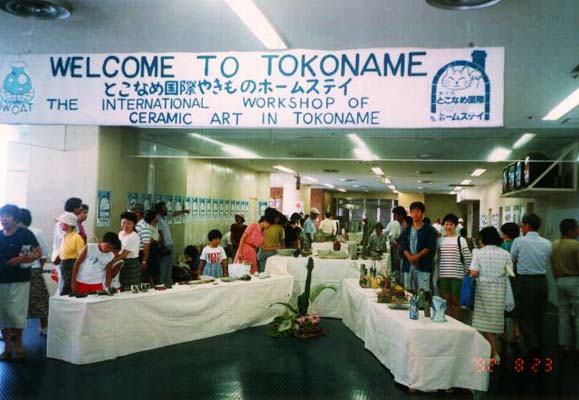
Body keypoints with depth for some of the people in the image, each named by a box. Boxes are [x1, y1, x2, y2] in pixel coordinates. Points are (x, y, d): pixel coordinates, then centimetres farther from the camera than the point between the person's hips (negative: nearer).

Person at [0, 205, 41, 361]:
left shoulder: (25, 234, -5)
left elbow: (37, 253, -4)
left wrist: (20, 259, -16)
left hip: (19, 280, -4)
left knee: (16, 312, -2)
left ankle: (18, 343, 15)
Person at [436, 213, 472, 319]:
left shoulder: (460, 240, -1)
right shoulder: (440, 240, 9)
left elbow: (467, 258, -1)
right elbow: (437, 258, 12)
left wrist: (465, 272, -1)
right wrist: (437, 274, 9)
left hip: (456, 275, -3)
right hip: (443, 275, 3)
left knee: (455, 301, 2)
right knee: (446, 301, 8)